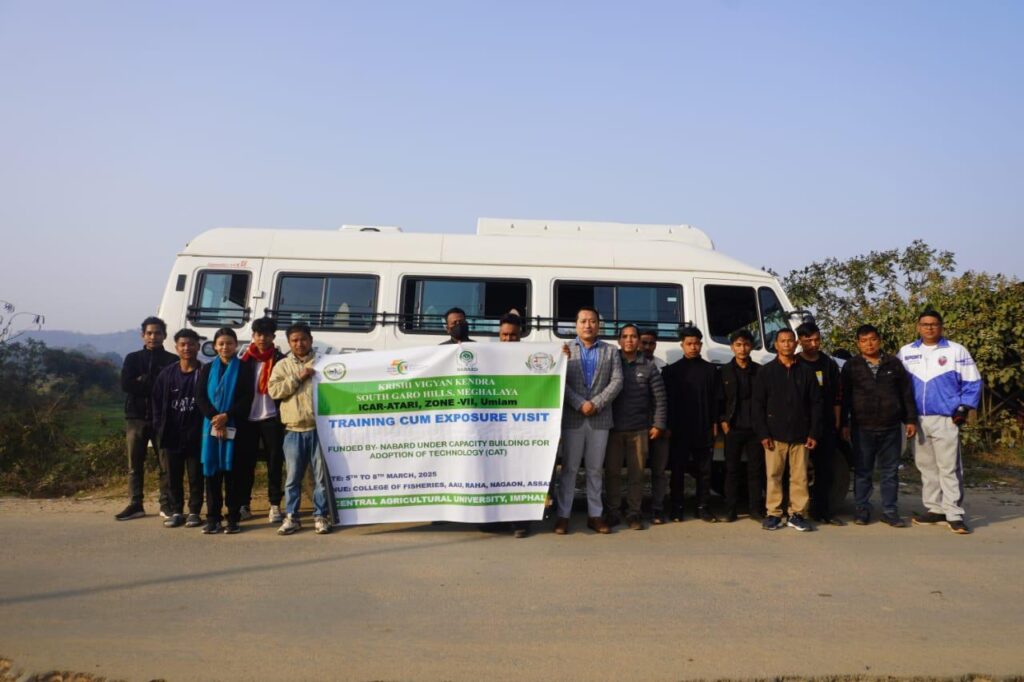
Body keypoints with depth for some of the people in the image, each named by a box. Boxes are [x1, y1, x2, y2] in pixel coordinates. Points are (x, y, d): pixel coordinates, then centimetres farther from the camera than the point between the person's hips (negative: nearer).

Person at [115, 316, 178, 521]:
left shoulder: (172, 360, 5)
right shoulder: (132, 359, 11)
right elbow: (126, 385, -4)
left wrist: (143, 382, -9)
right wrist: (156, 386, -9)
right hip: (136, 417, 2)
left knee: (166, 464, -1)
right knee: (135, 465, 7)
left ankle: (166, 505, 7)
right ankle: (135, 505, 14)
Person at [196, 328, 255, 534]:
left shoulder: (244, 368, 5)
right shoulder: (207, 369, 13)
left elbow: (247, 398, -4)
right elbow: (200, 397, 3)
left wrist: (227, 416, -15)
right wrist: (215, 418, -12)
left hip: (235, 427, -2)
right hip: (211, 426, 2)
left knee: (233, 472, -2)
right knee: (212, 471, 2)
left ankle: (233, 519, 4)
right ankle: (213, 518, 9)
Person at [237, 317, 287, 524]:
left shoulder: (280, 360, 1)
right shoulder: (245, 360, 9)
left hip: (271, 418, -3)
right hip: (248, 418, 3)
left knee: (274, 462, 0)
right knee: (245, 462, 5)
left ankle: (275, 505, 7)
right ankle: (244, 505, 15)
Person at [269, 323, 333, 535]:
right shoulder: (282, 365, 11)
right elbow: (274, 390, -2)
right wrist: (297, 378, -10)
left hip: (319, 428, -1)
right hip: (294, 430, 1)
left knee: (321, 475, 3)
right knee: (293, 476, 7)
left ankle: (321, 516, 12)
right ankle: (291, 517, 17)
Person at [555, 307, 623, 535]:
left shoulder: (611, 351, 11)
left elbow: (617, 381, 0)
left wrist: (596, 403, -12)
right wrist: (580, 404, -15)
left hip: (600, 419, 1)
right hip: (572, 418, -1)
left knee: (595, 468, 8)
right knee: (569, 468, 2)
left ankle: (595, 515, 15)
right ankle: (563, 515, 7)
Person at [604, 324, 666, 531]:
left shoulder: (648, 367, 4)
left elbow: (659, 397, 4)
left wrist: (658, 424, 1)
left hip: (639, 429, 0)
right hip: (613, 428, 0)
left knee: (637, 472, 4)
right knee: (612, 471, 5)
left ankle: (634, 513, 15)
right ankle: (612, 512, 15)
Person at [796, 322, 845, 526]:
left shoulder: (829, 364, 13)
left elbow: (837, 396, 15)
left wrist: (837, 422, 8)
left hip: (826, 425, 4)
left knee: (826, 470, 8)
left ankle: (823, 511, 17)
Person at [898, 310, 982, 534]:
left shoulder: (956, 351, 0)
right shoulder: (905, 352, 8)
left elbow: (972, 382, 0)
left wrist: (963, 409, -8)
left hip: (946, 420, -4)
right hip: (917, 420, 4)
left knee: (949, 467, -5)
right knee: (926, 466, 11)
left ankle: (954, 514, -1)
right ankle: (934, 509, 20)